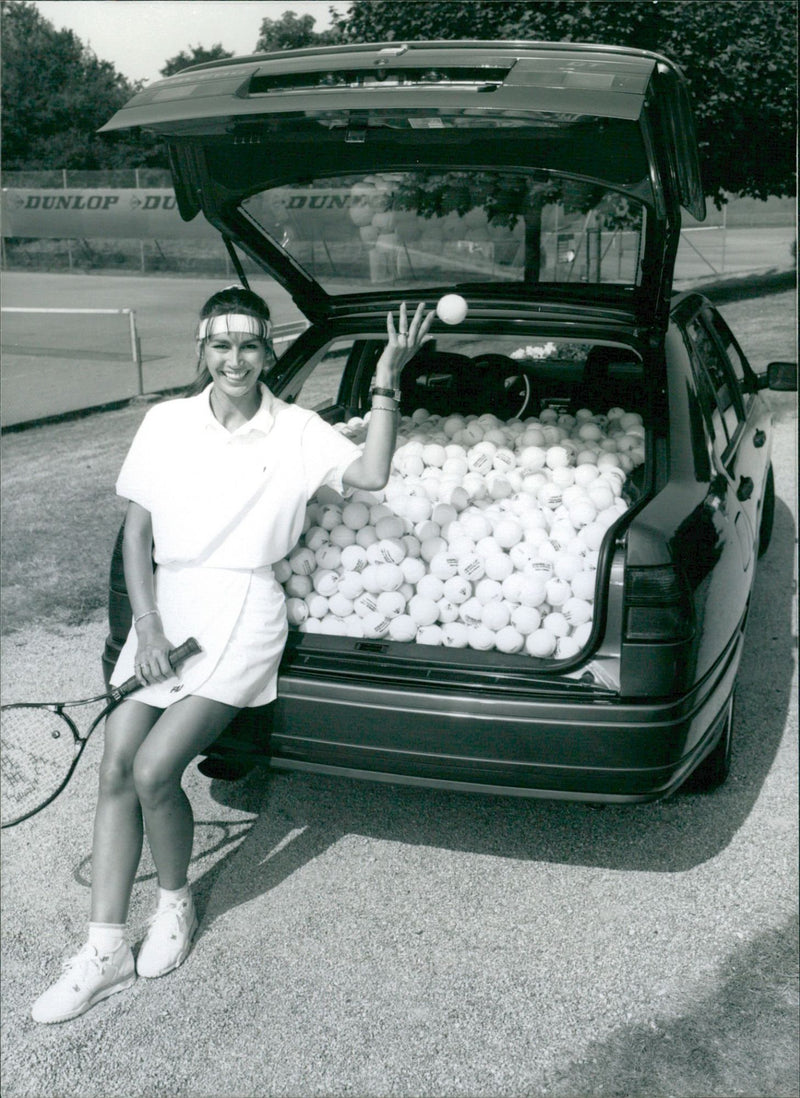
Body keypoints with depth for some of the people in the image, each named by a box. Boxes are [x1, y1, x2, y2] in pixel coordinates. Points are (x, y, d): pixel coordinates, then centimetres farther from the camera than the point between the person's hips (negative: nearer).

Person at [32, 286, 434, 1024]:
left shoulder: (296, 431, 0)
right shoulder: (167, 423, 5)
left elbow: (370, 473, -15)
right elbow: (137, 530, 6)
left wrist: (386, 383, -20)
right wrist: (147, 627, -4)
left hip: (242, 611, -4)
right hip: (164, 605, 4)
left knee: (154, 770, -16)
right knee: (116, 771, -4)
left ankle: (176, 901, 13)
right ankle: (106, 950, 8)